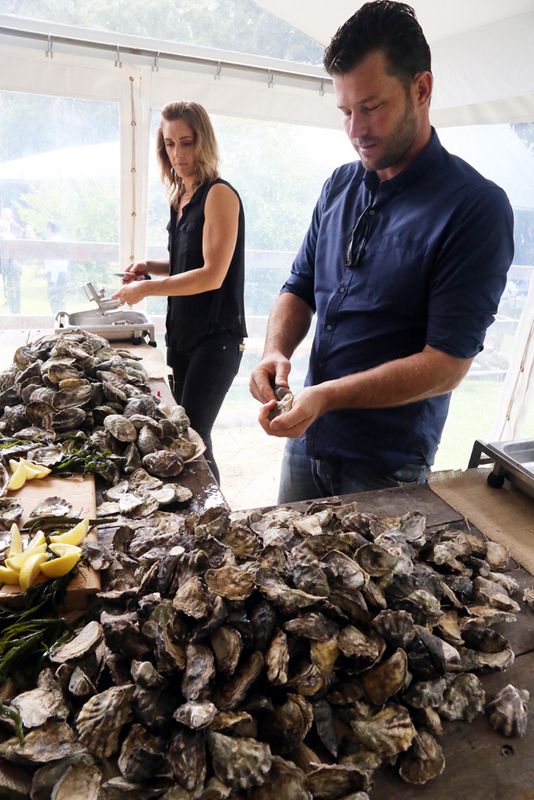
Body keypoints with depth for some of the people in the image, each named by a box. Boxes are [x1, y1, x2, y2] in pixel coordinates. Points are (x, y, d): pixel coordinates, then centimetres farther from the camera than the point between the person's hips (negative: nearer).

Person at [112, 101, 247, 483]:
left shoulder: (220, 194, -10)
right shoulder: (181, 197, 14)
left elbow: (212, 275, -18)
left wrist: (146, 289, -13)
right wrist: (150, 267, 7)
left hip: (216, 337, -8)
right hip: (182, 333, 8)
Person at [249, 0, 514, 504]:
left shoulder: (476, 207, -16)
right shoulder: (339, 187, 4)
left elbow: (447, 364, -20)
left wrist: (327, 396, -29)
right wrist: (275, 351, -12)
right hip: (305, 441, 6)